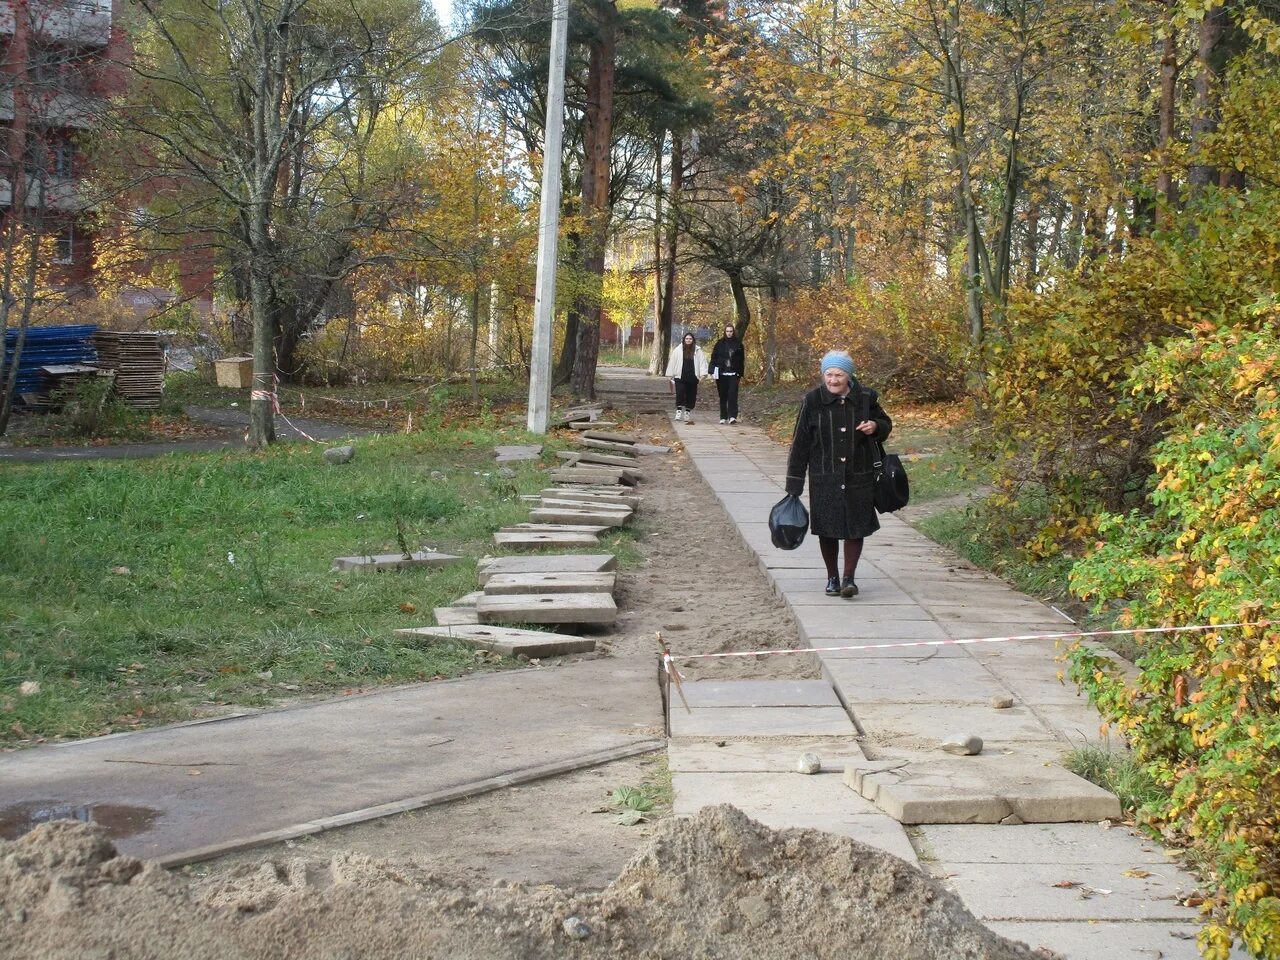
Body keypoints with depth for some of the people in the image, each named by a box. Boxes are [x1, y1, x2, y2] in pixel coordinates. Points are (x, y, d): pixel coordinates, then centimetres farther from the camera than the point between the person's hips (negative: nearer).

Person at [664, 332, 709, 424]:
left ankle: (688, 413, 19)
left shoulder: (698, 351, 5)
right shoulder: (678, 350, 3)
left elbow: (702, 361, 1)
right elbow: (672, 362, 6)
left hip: (692, 378, 2)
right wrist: (671, 375, 5)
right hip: (680, 377, -2)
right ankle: (679, 410, -4)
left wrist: (703, 373, -12)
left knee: (691, 396, 6)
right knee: (680, 393, -18)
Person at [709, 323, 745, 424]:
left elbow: (741, 360, 8)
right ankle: (723, 417, 14)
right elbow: (714, 357, 4)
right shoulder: (720, 343, 4)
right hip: (721, 374, 1)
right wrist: (713, 371, -5)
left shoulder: (738, 343, 6)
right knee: (723, 396, 6)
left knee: (732, 395, -12)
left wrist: (741, 374, 5)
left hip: (733, 374, -1)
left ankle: (732, 416, -18)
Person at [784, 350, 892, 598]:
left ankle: (849, 578, 8)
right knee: (827, 530, 6)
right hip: (824, 478, 0)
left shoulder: (865, 398, -2)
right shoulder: (813, 401, -6)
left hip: (858, 477, 1)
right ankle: (832, 578, 22)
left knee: (855, 527, -1)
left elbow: (886, 425, 16)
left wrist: (876, 427, -10)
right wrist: (794, 484, -3)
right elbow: (800, 444, -2)